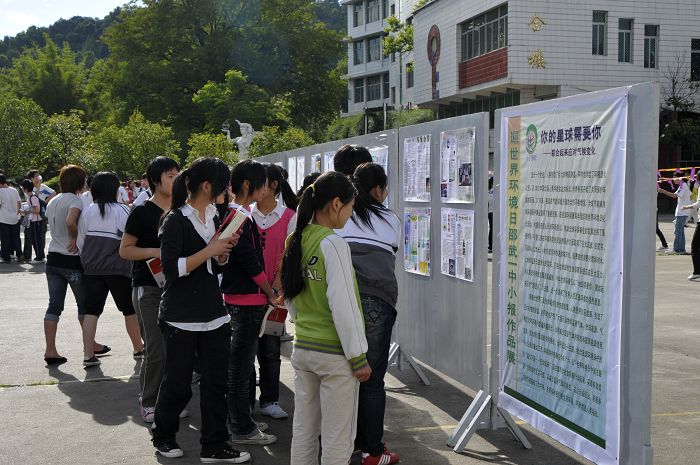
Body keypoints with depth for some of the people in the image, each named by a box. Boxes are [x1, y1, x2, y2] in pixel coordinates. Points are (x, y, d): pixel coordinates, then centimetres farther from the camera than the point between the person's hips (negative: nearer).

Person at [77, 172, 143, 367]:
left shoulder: (87, 212, 4)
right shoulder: (121, 210, -8)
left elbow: (80, 242, 8)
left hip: (91, 269, 3)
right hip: (118, 268, -3)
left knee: (91, 311, 4)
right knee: (129, 309, 12)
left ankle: (88, 355, -2)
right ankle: (138, 348, 23)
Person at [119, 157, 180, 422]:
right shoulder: (143, 212, -5)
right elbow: (125, 250, -5)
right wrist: (156, 252, -18)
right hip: (148, 288, -5)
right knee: (156, 350, -8)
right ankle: (148, 402, 8)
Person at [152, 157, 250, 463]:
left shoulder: (214, 216, 10)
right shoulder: (175, 220, -12)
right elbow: (171, 268, -20)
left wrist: (224, 249, -1)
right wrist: (210, 250, -21)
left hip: (214, 314, 7)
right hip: (181, 317, -7)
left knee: (216, 382, 6)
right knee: (178, 384, 6)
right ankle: (162, 436, 28)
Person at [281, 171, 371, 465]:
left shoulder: (295, 241, 4)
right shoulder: (333, 244, -18)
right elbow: (343, 306, -19)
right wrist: (359, 358, -12)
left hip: (301, 349, 7)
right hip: (334, 353, -7)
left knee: (303, 431, 17)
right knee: (337, 439, 5)